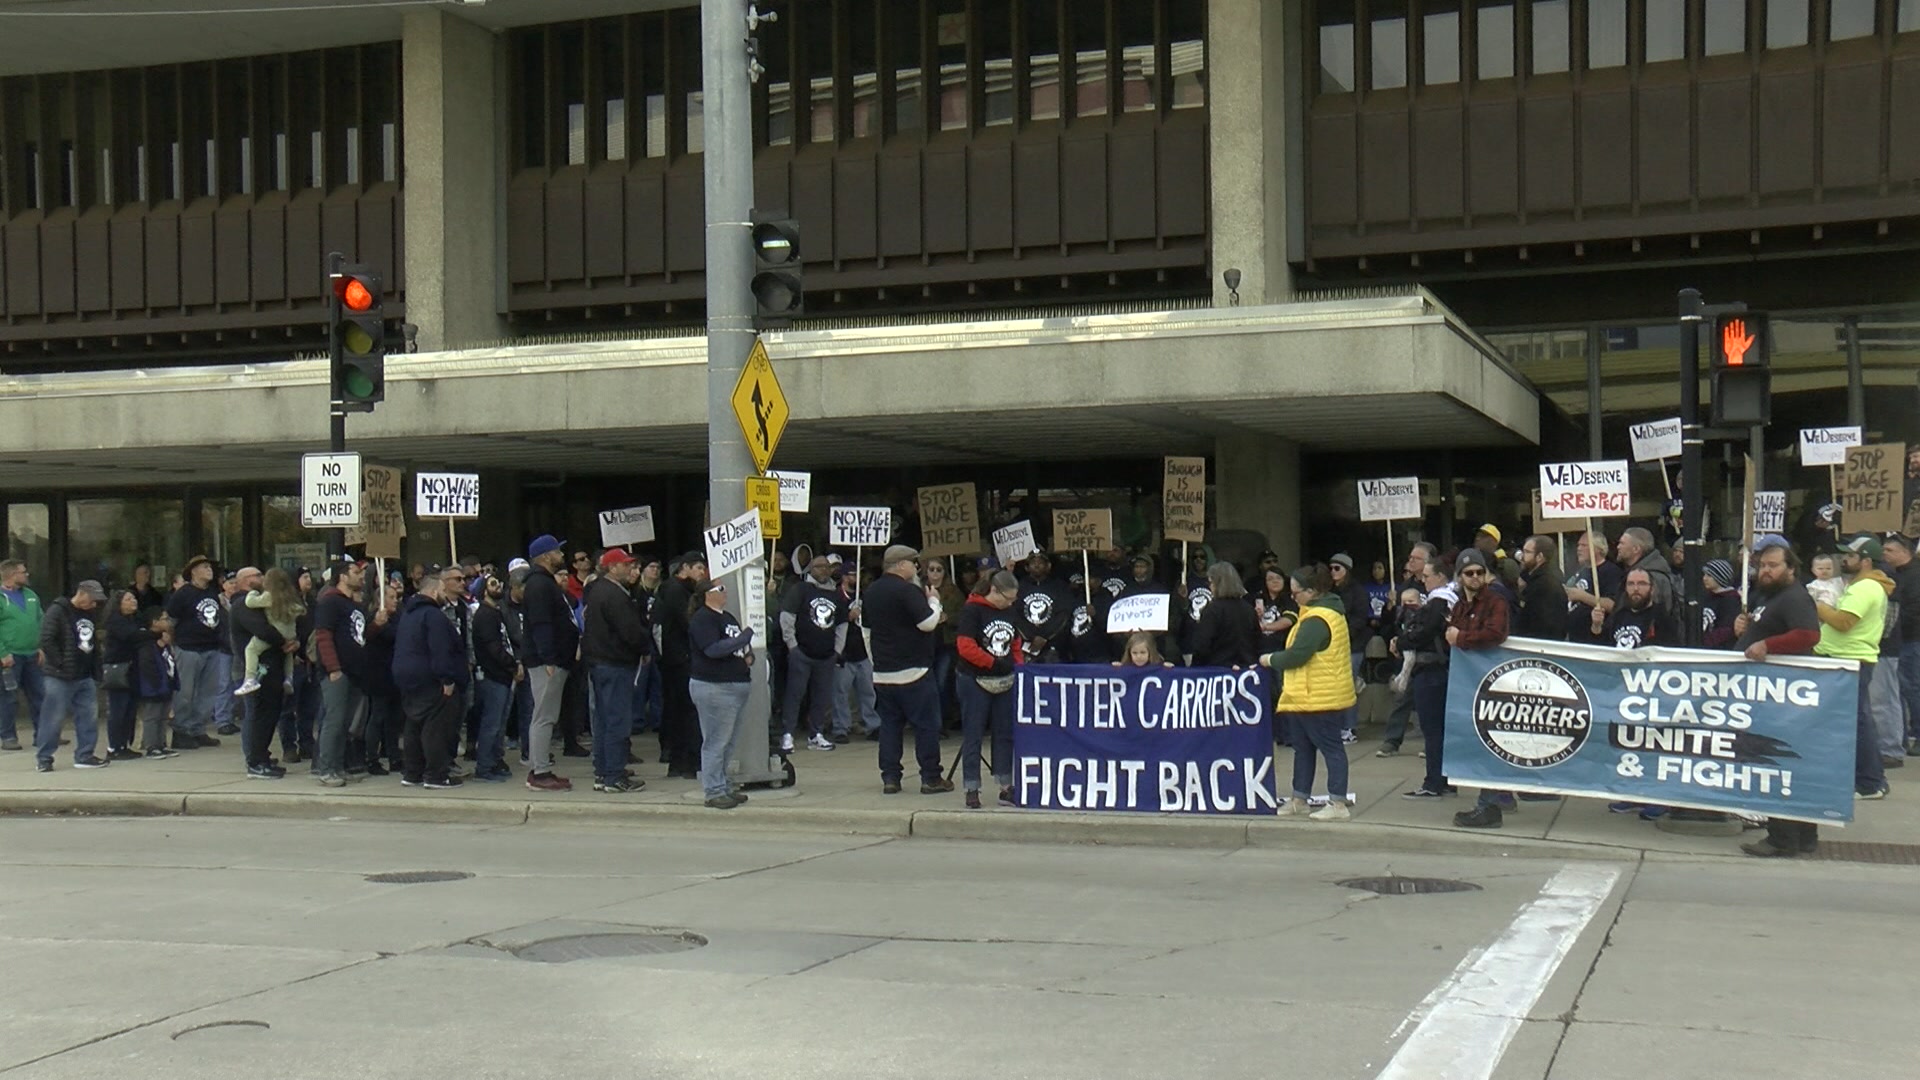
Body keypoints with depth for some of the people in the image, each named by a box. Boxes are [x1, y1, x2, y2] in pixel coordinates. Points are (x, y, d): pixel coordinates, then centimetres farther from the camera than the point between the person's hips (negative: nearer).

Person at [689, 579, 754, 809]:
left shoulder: (728, 617, 18)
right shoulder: (701, 619, -12)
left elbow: (740, 645, 29)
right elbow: (713, 649, -25)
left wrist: (748, 654, 6)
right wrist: (744, 638, -20)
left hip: (737, 686, 10)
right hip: (714, 688, -10)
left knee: (729, 742, 14)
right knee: (716, 742, -5)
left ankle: (724, 786, 23)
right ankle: (714, 791, 0)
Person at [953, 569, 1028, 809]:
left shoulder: (1010, 613, 10)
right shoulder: (972, 610, -11)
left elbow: (1016, 645, 18)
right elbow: (965, 647, -17)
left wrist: (1019, 666, 0)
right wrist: (994, 663, -17)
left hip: (1004, 682, 6)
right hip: (974, 681, -6)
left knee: (1005, 734, 8)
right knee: (973, 735, 1)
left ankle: (1006, 787, 15)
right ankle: (972, 790, 6)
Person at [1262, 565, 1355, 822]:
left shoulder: (1316, 620, -19)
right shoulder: (1331, 611, 14)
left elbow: (1297, 654, -22)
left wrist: (1270, 660, -6)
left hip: (1319, 697, -11)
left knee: (1331, 748, -6)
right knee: (1303, 747, 16)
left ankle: (1337, 804, -3)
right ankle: (1298, 800, 23)